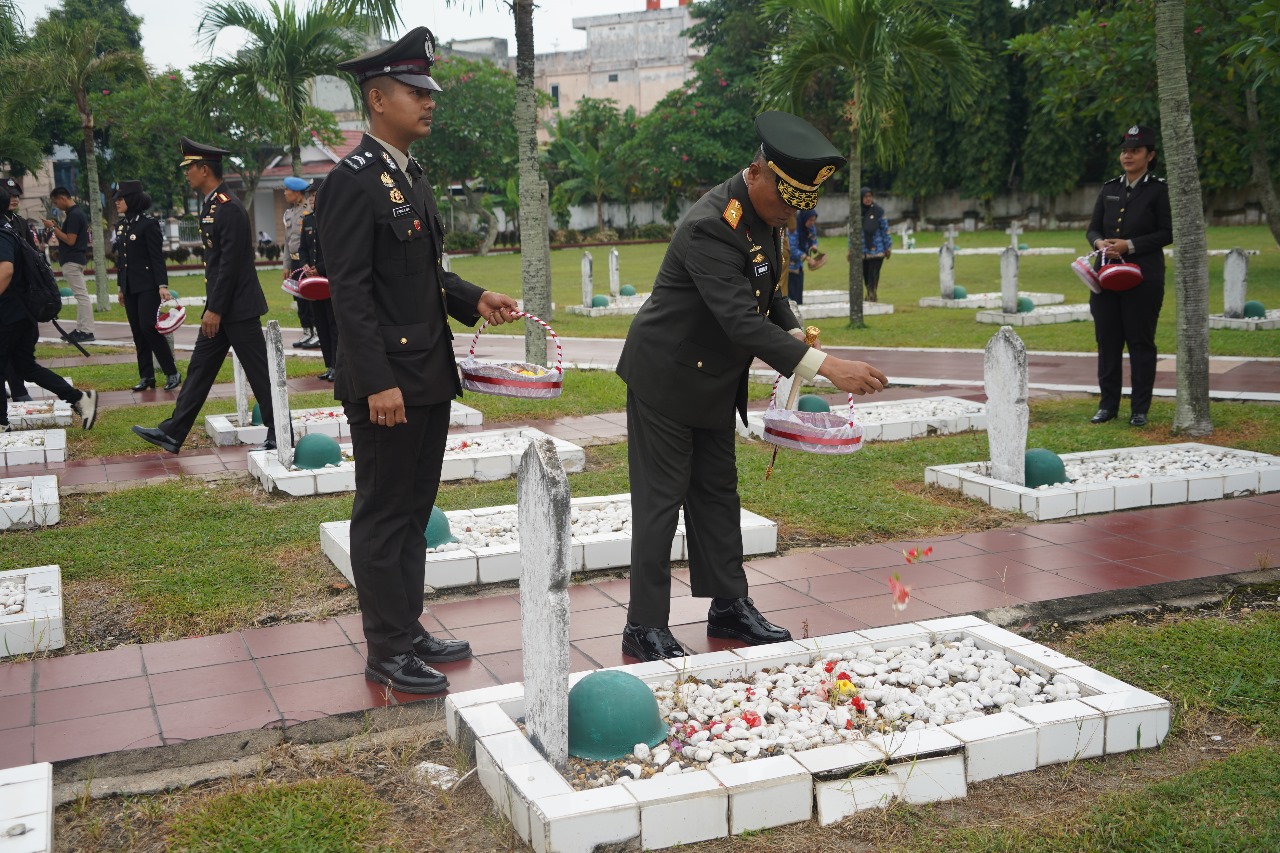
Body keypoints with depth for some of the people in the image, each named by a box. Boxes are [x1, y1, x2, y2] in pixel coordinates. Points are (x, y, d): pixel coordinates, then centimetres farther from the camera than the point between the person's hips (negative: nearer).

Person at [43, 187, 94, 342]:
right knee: (80, 295, 11)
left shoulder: (74, 215, -16)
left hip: (72, 261, -11)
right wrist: (56, 227, 9)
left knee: (81, 295, -9)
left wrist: (53, 227, -13)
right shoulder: (77, 212, 14)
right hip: (76, 259, 11)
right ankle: (80, 329, 15)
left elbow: (70, 240, -20)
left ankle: (87, 331, -8)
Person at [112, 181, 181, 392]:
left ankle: (172, 373, -3)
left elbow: (157, 257, -12)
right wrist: (120, 287, 18)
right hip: (129, 288, 7)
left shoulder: (148, 224, -10)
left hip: (148, 287, -7)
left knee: (149, 328, -12)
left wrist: (162, 285, -19)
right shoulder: (120, 225, 12)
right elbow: (120, 258, 17)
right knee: (138, 333, 7)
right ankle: (146, 376, 13)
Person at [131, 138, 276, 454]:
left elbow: (230, 264, -21)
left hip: (238, 308, -10)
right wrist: (212, 307, 19)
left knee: (259, 372, -3)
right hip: (220, 306, 10)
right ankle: (172, 433, 17)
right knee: (200, 368, 12)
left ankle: (279, 436, 5)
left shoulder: (229, 209, -17)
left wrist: (215, 309, -20)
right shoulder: (210, 206, 13)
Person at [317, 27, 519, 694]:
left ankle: (409, 630, 28)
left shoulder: (412, 177, 15)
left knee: (413, 511, 16)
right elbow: (351, 290, -18)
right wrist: (378, 382, -22)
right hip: (388, 380, -9)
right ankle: (388, 652, 12)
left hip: (429, 375, 9)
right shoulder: (353, 181, -13)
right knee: (383, 515, 1)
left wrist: (473, 299, 7)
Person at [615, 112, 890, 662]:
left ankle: (729, 607, 26)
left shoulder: (765, 212, 0)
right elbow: (741, 320, -37)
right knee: (661, 501, -2)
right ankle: (645, 628, 8)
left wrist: (795, 336, -6)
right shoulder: (712, 227, -29)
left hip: (715, 381, 9)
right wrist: (825, 366, -40)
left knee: (718, 492, 15)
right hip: (667, 377, -9)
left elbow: (766, 295, 13)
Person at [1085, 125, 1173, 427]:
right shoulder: (1110, 188, 12)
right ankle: (1108, 405, 15)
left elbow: (1168, 233, -6)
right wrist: (1099, 243, -10)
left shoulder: (1159, 189, -1)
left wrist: (1130, 245, -16)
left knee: (1140, 342, -1)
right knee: (1107, 341, 7)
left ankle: (1140, 409, 6)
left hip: (1143, 277, -5)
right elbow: (1093, 228, 12)